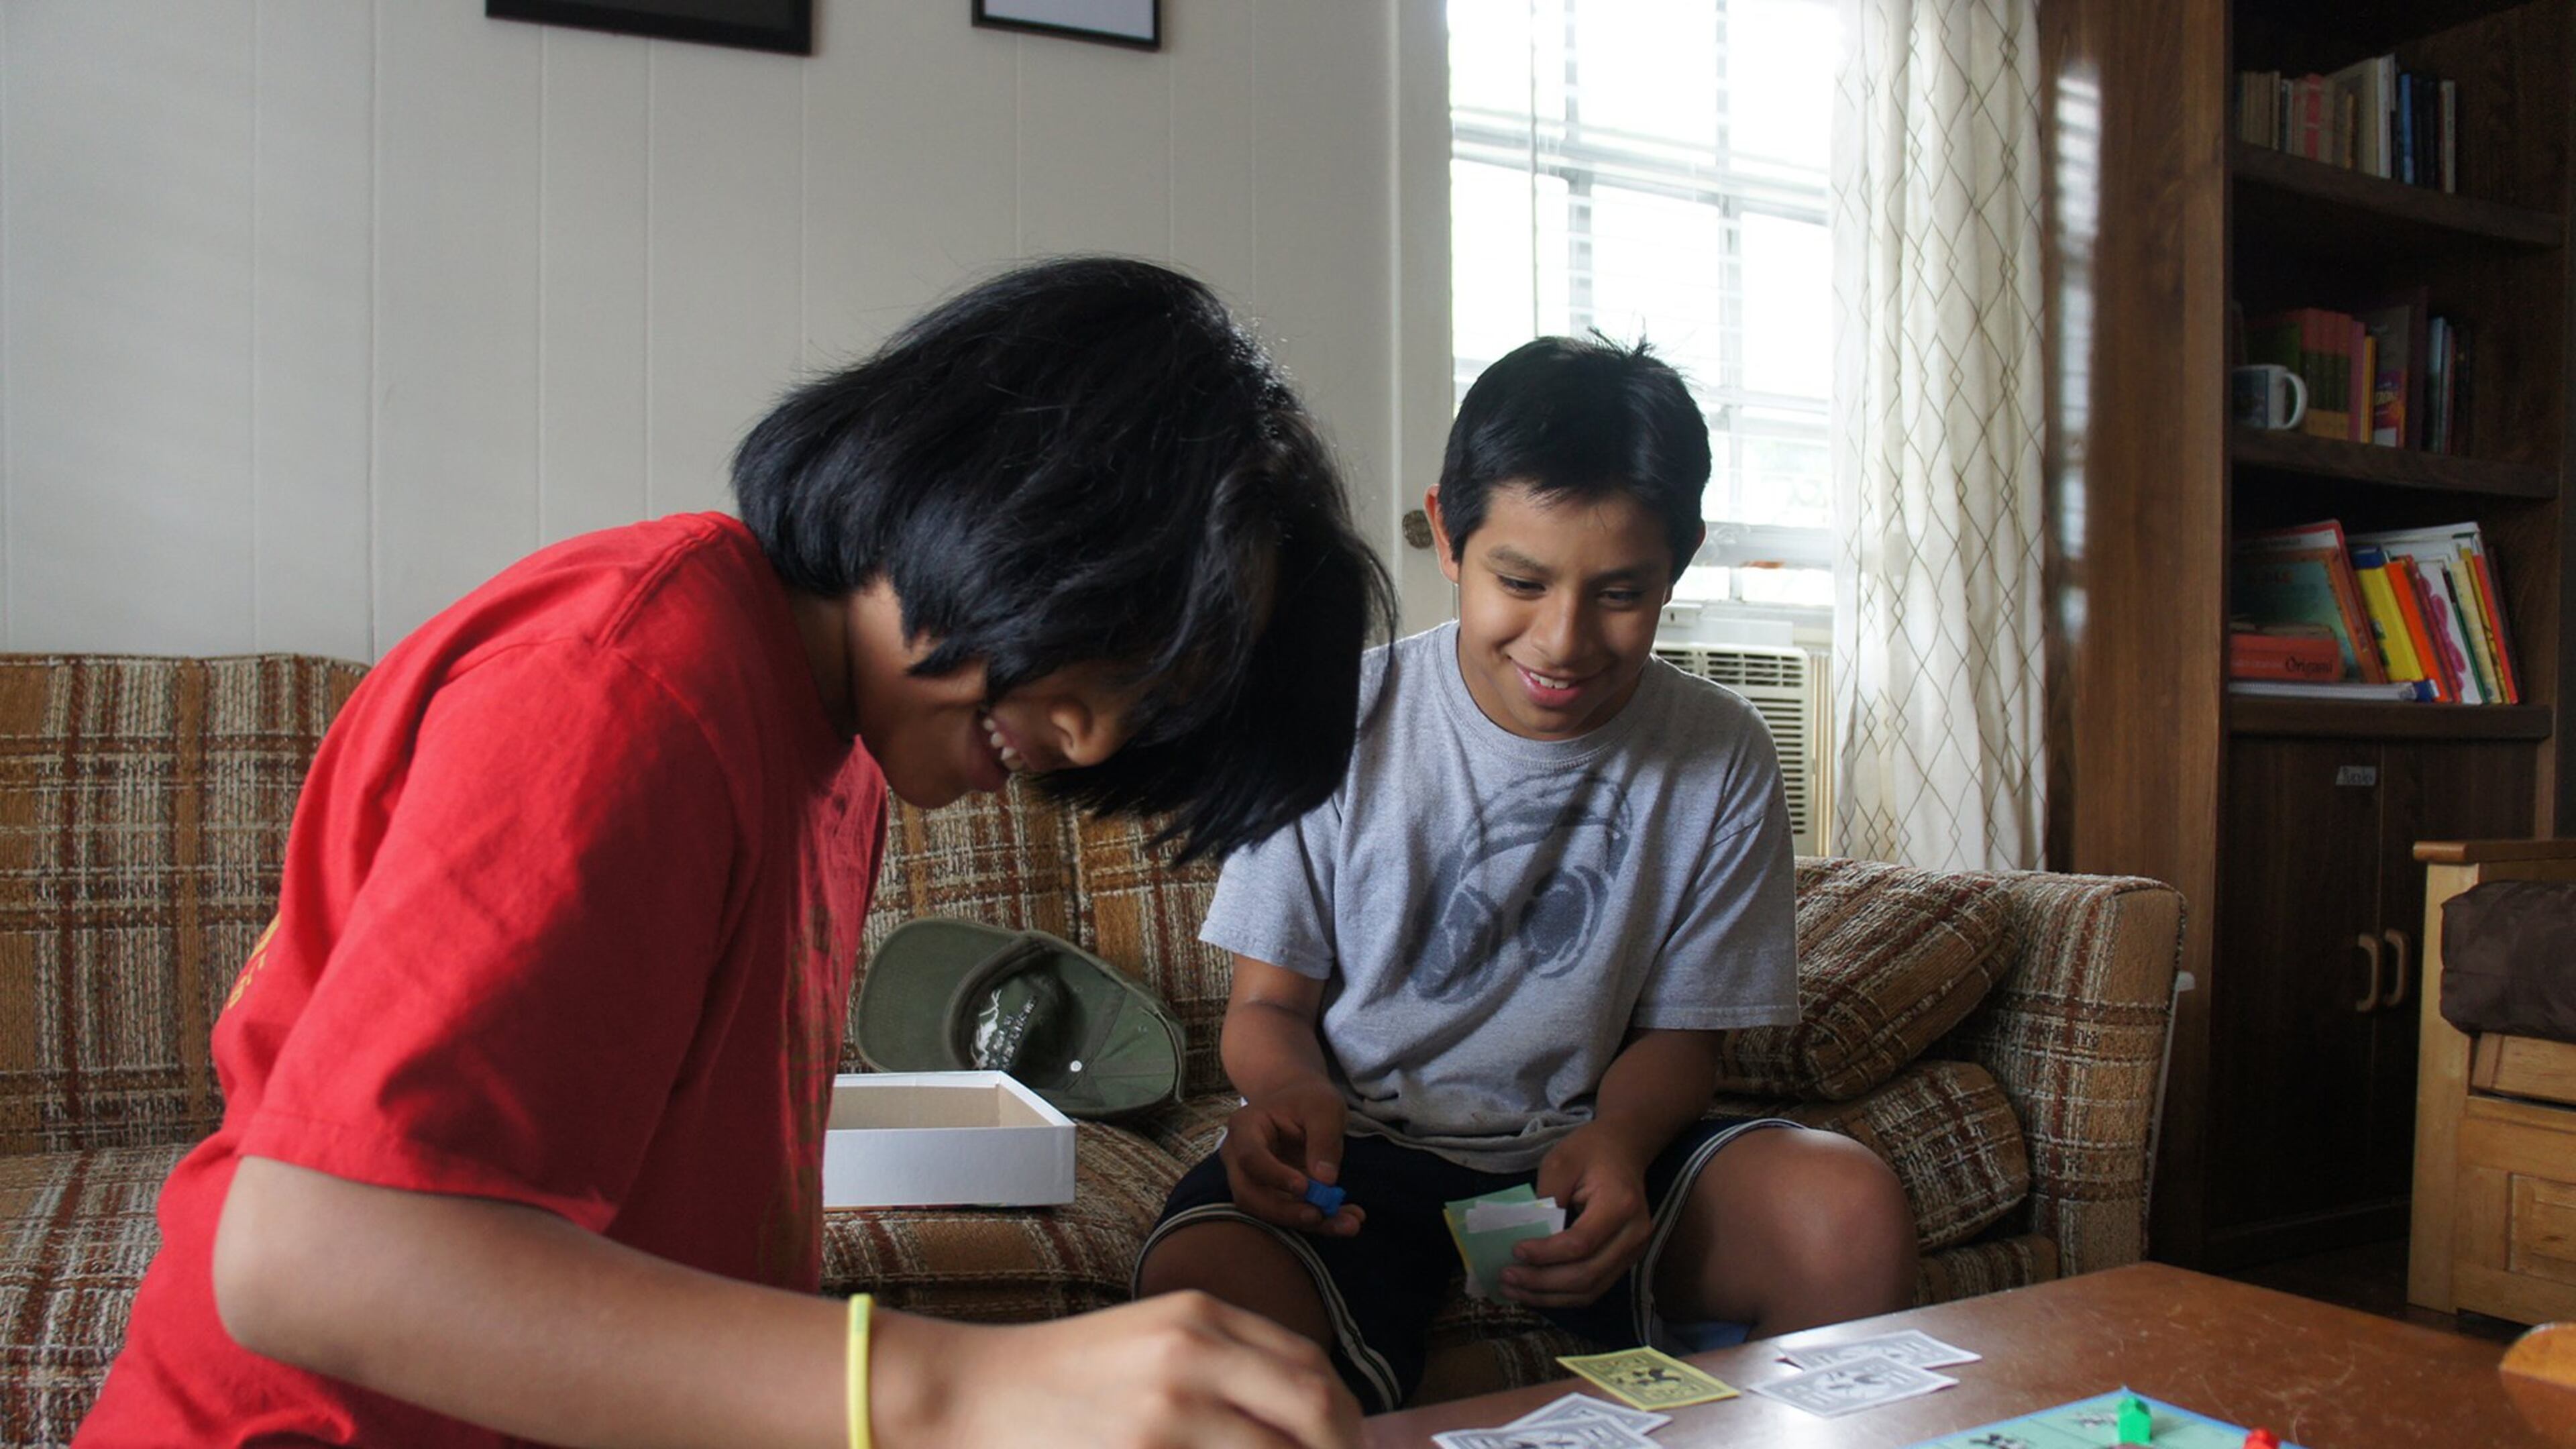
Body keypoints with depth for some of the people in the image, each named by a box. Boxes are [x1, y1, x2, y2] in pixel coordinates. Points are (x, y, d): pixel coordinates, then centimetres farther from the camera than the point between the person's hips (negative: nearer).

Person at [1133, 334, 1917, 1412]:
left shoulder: (1719, 759, -3)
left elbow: (1678, 1031, 5)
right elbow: (1270, 1003, -1)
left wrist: (1614, 1143, -19)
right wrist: (1290, 1094, -25)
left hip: (1586, 1151, 2)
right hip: (1359, 1149, -1)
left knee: (1852, 1213, -25)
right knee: (1200, 1283, -34)